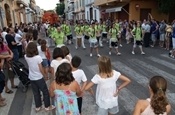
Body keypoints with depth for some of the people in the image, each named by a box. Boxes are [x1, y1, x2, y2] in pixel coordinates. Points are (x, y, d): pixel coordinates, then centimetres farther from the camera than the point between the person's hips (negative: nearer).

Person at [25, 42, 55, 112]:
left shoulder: (26, 57, -7)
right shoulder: (38, 57, -22)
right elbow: (41, 69, -16)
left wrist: (29, 45, 10)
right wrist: (44, 75, 0)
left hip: (31, 78, 6)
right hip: (39, 78, -5)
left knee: (36, 93, 19)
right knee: (45, 92, 12)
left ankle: (38, 107, 32)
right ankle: (47, 106, 24)